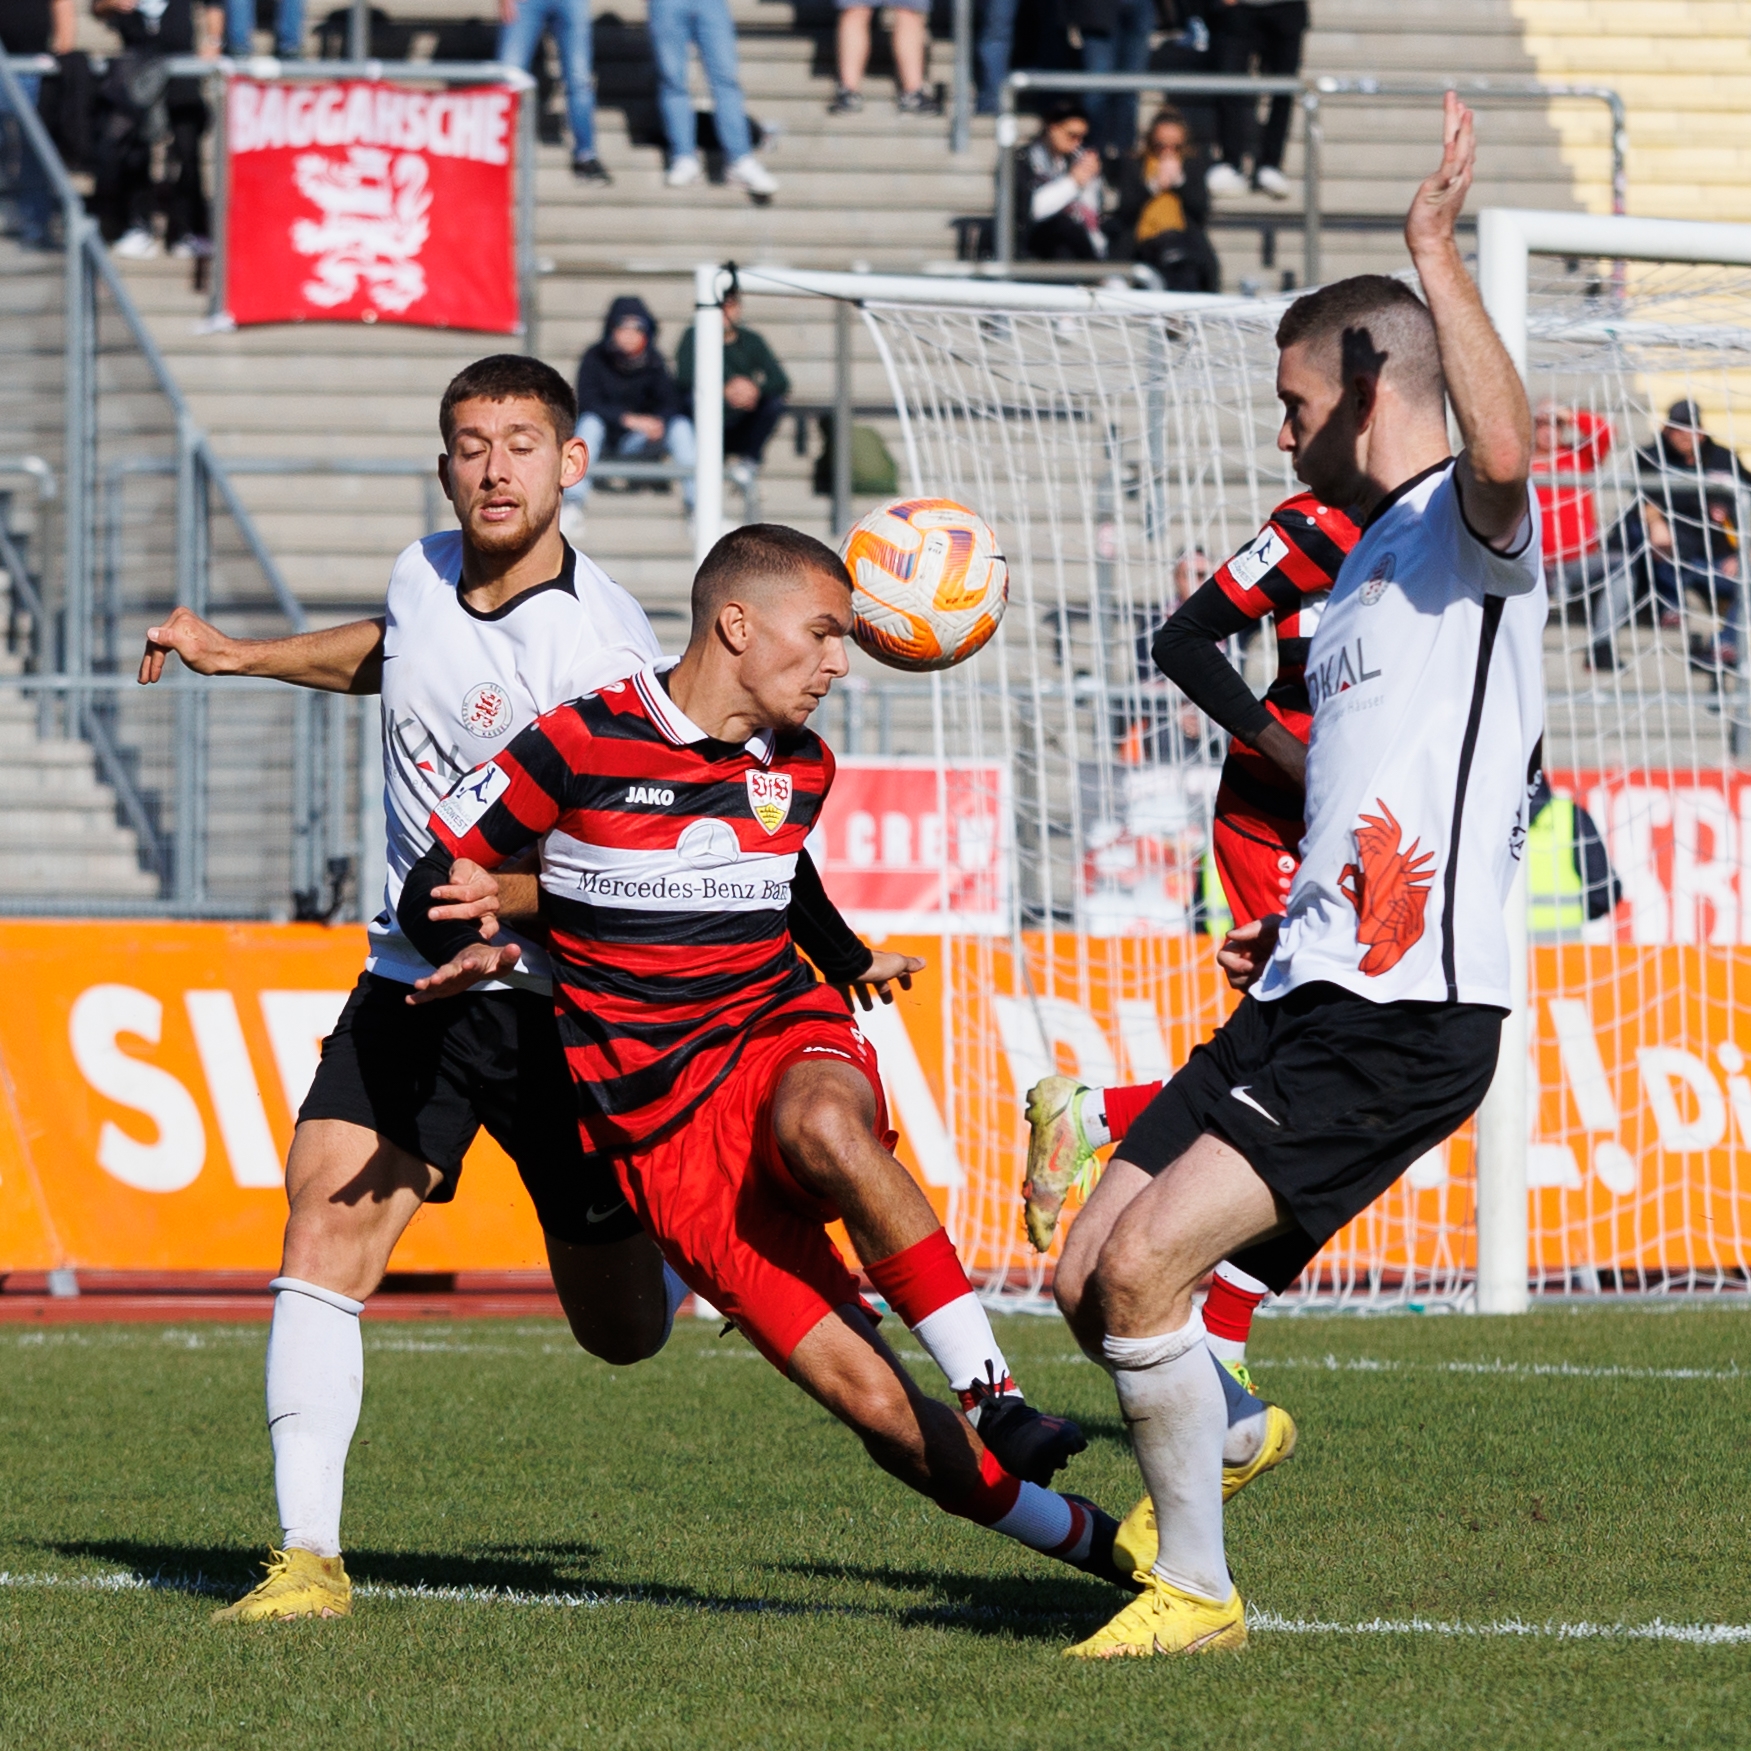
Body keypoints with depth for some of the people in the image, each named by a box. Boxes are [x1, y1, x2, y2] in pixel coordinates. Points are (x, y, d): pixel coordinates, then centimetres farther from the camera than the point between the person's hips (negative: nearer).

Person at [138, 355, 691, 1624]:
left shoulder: (608, 652, -19)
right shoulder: (425, 574, 1)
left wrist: (507, 901, -38)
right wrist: (239, 654, 27)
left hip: (562, 1002, -4)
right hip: (414, 984, 4)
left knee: (625, 1333, 7)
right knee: (326, 1227, -18)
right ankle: (310, 1555, -17)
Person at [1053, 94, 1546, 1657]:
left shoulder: (1472, 527, -7)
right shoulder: (1361, 564, 23)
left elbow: (1503, 448, -35)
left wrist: (1438, 250, -29)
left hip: (1407, 1017, -9)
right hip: (1307, 998, 9)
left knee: (1144, 1262, -19)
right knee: (1088, 1282, 10)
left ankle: (1195, 1587, -4)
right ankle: (1210, 1433, 38)